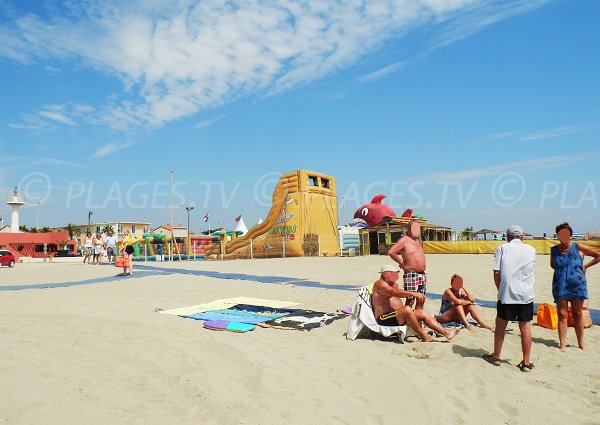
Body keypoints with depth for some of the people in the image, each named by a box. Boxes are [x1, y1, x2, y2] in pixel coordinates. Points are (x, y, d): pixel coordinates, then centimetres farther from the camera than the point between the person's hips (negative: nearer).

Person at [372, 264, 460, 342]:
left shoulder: (394, 283, 22)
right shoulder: (379, 283, -11)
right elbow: (395, 292, -26)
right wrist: (413, 294, -29)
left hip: (398, 315, 10)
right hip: (384, 318, -10)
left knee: (423, 312, 2)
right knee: (407, 309, -32)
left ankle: (446, 332, -3)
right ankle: (424, 336, -21)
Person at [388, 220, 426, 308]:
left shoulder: (416, 240, 16)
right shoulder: (404, 240, -9)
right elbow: (390, 252, -21)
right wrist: (402, 263, -12)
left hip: (422, 275, 8)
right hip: (411, 275, -8)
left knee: (421, 300, 12)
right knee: (410, 300, -6)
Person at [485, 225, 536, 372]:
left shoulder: (502, 248, 0)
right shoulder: (531, 249, 7)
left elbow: (496, 273, -4)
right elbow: (529, 269, 20)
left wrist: (500, 289, 8)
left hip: (506, 294, -2)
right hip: (526, 294, 2)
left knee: (501, 324, 11)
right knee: (525, 327, 8)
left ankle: (496, 356, 23)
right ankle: (526, 363, 14)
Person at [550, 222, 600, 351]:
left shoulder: (578, 247, -4)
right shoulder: (554, 250, 2)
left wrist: (585, 266, 1)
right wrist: (561, 271, 6)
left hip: (577, 286, 0)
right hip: (560, 286, 1)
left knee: (577, 314, 11)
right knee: (562, 314, 1)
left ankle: (581, 342, 23)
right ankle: (562, 343, 5)